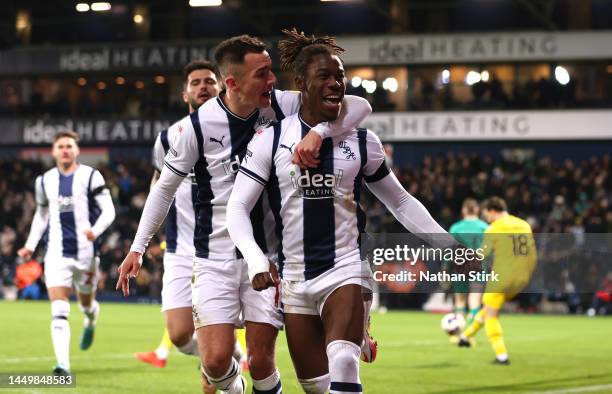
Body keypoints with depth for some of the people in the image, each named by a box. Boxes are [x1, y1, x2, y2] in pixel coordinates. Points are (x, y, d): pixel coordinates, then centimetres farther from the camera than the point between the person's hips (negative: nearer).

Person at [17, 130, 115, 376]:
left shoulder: (90, 176, -2)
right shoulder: (45, 181, 10)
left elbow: (108, 210, -5)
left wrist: (96, 230, -24)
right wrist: (31, 245, 14)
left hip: (85, 252, -1)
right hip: (57, 254, 2)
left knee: (86, 304, 17)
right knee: (59, 312, -13)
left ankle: (91, 320, 55)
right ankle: (63, 364, -21)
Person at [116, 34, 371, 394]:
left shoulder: (284, 106, -7)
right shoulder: (197, 125, -9)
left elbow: (359, 106, -13)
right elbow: (166, 187, 5)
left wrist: (317, 132, -30)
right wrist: (138, 247, 6)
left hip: (268, 254, 1)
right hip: (216, 259, -1)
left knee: (262, 363, -3)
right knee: (216, 362, -8)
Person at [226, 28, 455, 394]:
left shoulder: (362, 141, 3)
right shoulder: (271, 139, -1)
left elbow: (401, 201, 14)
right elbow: (238, 207, -4)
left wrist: (447, 244, 5)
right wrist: (256, 260, -21)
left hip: (346, 269, -1)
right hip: (293, 278, 1)